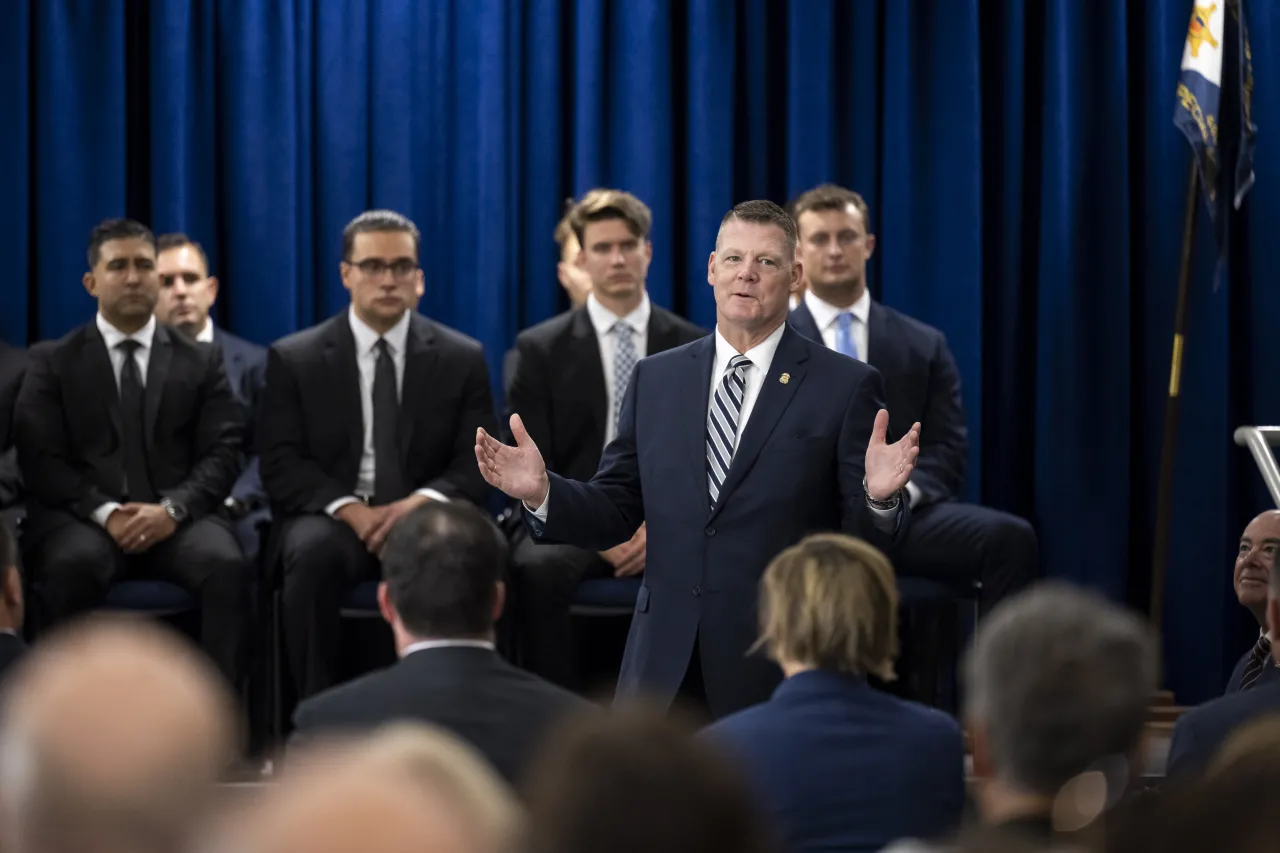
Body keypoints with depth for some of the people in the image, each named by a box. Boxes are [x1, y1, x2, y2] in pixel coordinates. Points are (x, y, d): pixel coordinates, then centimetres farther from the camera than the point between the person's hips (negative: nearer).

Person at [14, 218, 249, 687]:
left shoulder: (200, 362, 16)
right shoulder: (52, 363, 13)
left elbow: (222, 454, 6)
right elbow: (41, 460, 2)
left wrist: (172, 509, -14)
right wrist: (105, 513, -15)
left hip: (176, 519, 1)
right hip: (84, 516, -1)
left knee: (226, 566, -32)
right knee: (70, 566, -37)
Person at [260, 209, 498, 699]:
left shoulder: (462, 359, 9)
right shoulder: (293, 359, 7)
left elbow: (478, 465, 2)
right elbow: (281, 466, 0)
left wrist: (419, 503, -19)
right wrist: (350, 509, -18)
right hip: (332, 518, 0)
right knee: (314, 553, -36)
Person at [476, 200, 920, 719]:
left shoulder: (845, 386, 0)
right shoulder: (656, 379, 11)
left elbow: (866, 541, -4)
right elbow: (614, 514, 10)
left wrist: (878, 499, -25)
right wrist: (541, 492, -7)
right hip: (663, 669, 3)